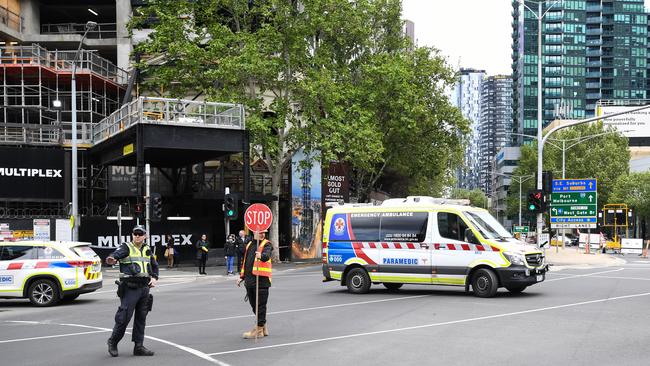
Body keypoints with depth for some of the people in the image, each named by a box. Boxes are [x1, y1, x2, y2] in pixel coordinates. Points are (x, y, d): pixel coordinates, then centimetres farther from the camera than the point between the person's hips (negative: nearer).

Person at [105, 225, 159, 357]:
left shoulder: (147, 250, 15)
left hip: (144, 287, 6)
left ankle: (138, 347, 15)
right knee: (124, 317, -6)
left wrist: (154, 278, 10)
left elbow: (154, 266, 28)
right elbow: (117, 253, -24)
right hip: (130, 288, -6)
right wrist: (112, 259, -48)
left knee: (141, 319, 8)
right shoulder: (126, 247, -3)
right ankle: (113, 342, 14)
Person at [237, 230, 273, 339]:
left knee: (260, 305, -2)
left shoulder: (267, 244, -3)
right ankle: (263, 327, 27)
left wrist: (261, 255, -48)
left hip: (261, 279, -7)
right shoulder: (249, 245, 16)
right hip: (249, 280, 7)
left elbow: (266, 256, -25)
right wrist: (242, 277, 21)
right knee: (254, 304, 14)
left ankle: (259, 329, 5)